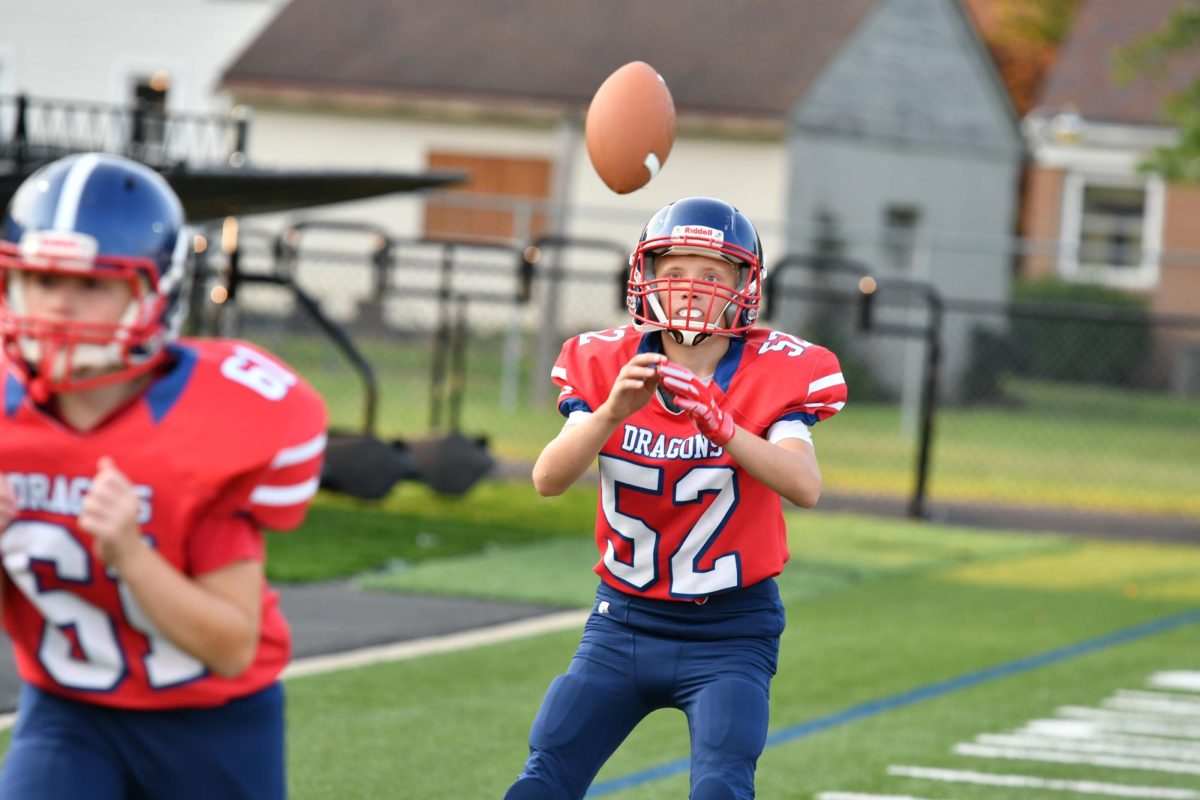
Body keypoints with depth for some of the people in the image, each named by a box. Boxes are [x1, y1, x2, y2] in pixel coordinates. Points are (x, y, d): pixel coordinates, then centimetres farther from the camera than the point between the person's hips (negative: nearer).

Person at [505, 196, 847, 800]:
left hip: (730, 633, -2)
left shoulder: (775, 373, -10)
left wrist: (719, 426, -42)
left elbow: (804, 487, -27)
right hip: (625, 621, 2)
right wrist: (612, 412, -35)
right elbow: (548, 480, -18)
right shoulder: (606, 365, -4)